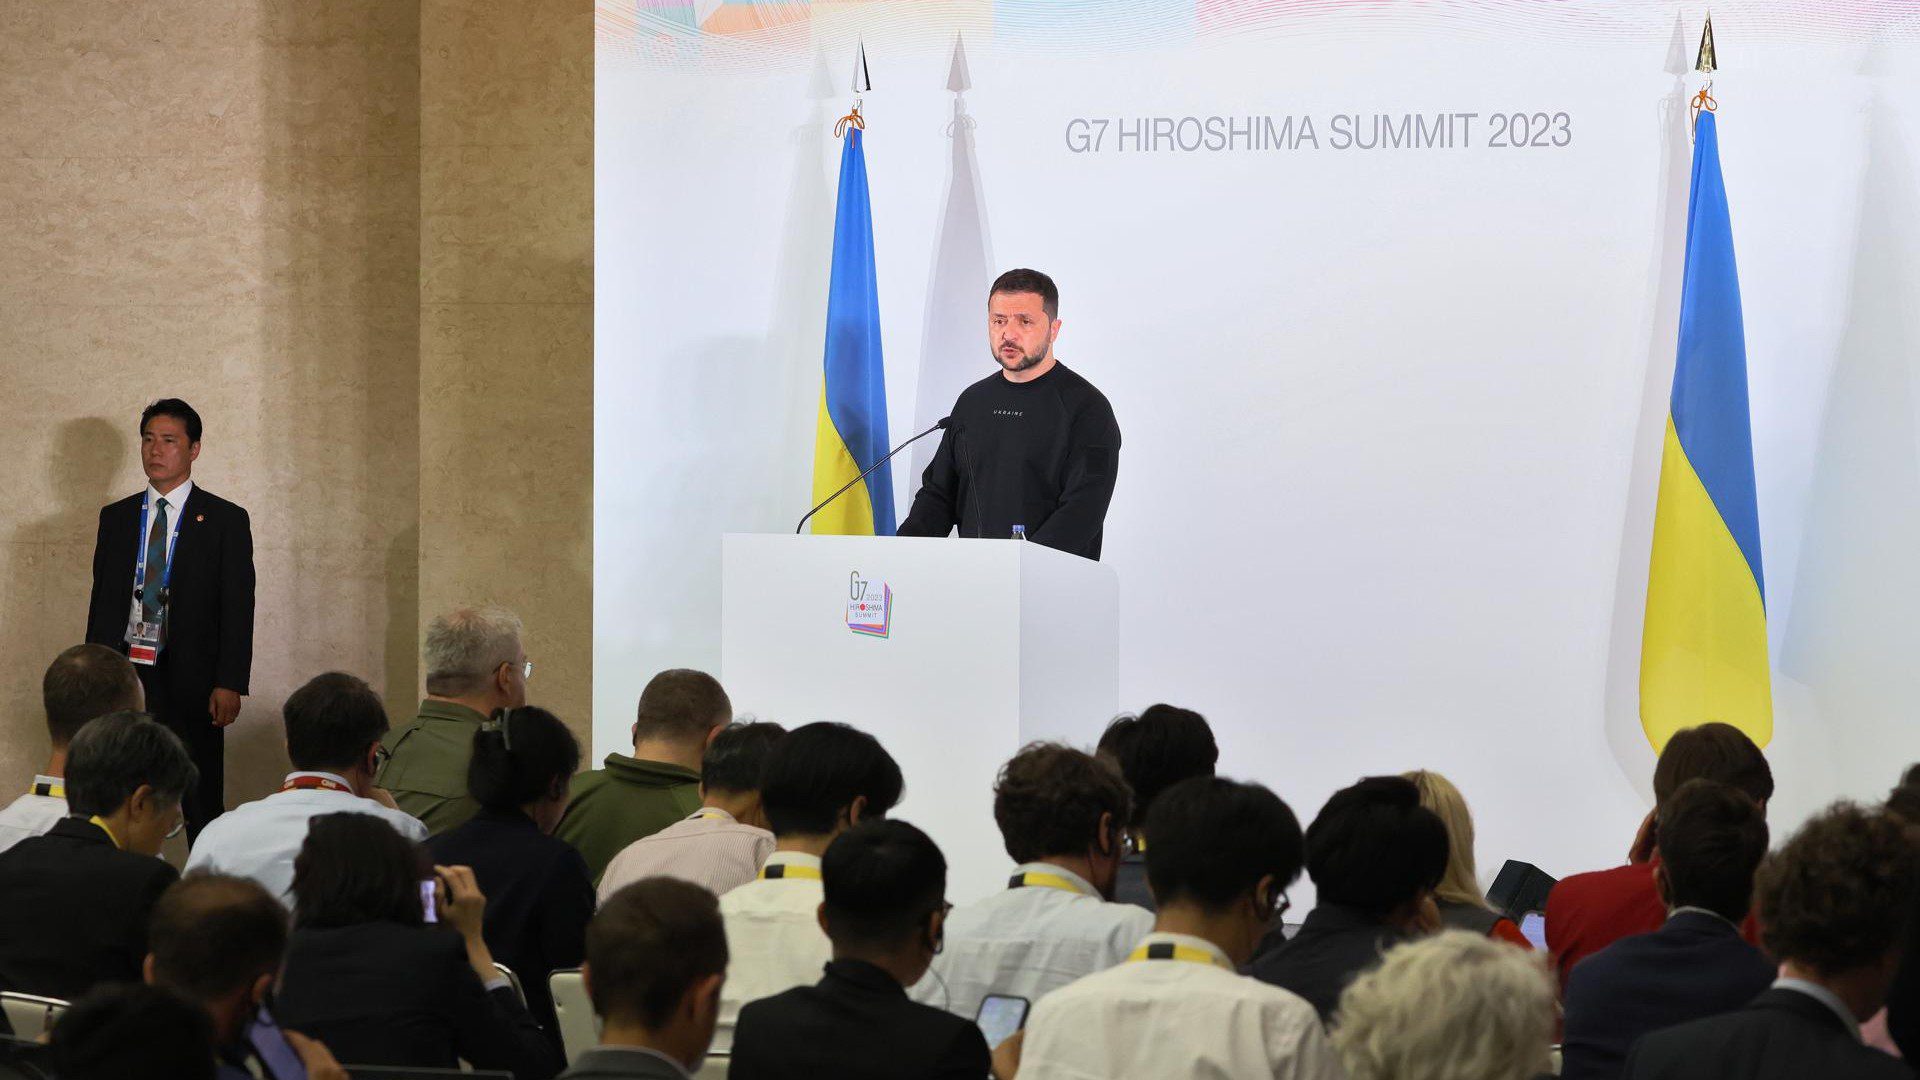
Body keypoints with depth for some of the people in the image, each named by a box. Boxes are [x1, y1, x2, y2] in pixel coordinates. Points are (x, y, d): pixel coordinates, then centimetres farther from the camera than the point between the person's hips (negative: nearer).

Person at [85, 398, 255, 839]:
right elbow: (102, 600, 13)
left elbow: (238, 608, -2)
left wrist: (229, 685, -10)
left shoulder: (226, 520, 2)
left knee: (202, 810, -1)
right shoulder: (115, 517, 13)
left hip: (191, 684, -3)